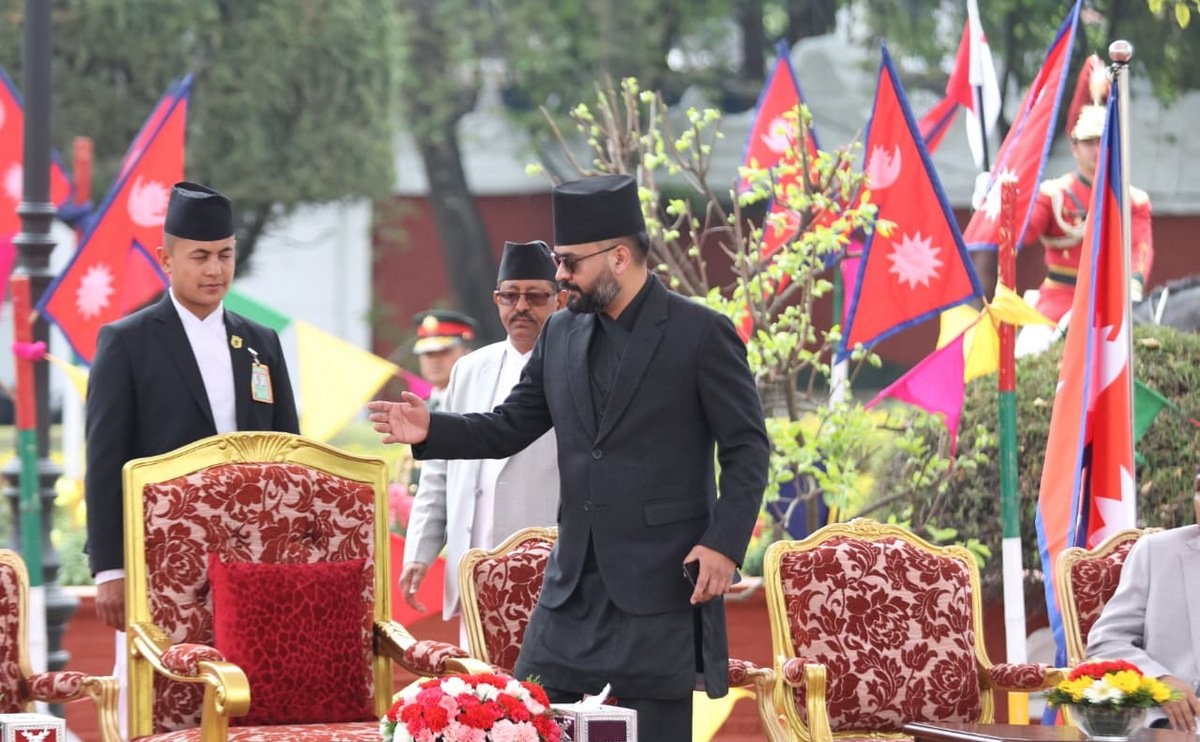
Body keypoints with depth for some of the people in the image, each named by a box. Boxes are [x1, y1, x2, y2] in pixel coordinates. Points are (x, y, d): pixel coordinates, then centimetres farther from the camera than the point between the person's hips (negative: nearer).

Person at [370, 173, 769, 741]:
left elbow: (747, 450, -5)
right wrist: (431, 431, -2)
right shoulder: (560, 335, 11)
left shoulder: (701, 333, -5)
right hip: (573, 583, 6)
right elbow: (509, 428, 15)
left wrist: (725, 544, -16)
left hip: (662, 583, -6)